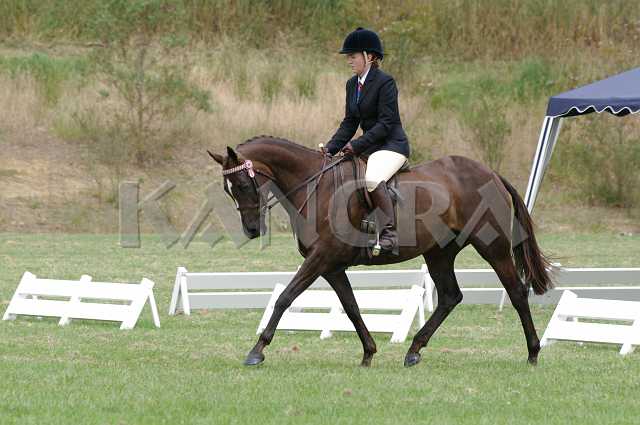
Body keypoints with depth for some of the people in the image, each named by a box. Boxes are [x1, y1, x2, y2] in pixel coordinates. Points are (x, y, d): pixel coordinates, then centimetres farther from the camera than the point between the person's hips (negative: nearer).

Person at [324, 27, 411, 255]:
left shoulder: (385, 82, -13)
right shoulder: (352, 84, 12)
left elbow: (386, 123, -18)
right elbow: (350, 122, 14)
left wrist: (357, 144, -22)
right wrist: (331, 148, 1)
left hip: (392, 145, -10)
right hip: (368, 147, 10)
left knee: (372, 179, -35)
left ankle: (388, 230, -28)